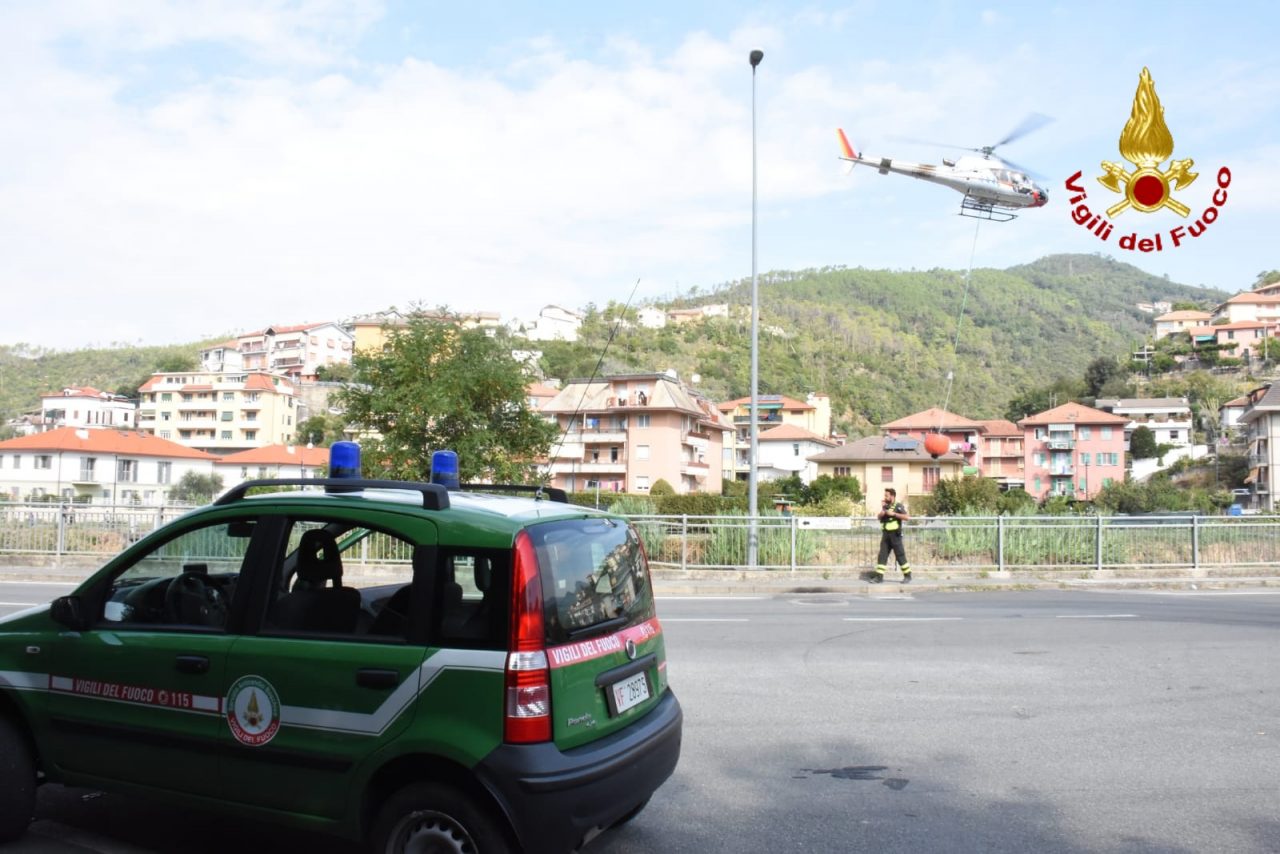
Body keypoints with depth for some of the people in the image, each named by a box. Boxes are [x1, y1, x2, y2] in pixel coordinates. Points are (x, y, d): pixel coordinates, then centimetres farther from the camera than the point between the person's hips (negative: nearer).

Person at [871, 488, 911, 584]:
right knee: (882, 555, 3)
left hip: (895, 534, -6)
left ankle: (907, 576, 7)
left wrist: (894, 514, -21)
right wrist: (881, 513, -2)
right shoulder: (885, 506, 15)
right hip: (885, 534, 6)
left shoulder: (898, 506, -5)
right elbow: (878, 517, 18)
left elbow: (906, 517, -17)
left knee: (900, 555, -3)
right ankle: (879, 577, 3)